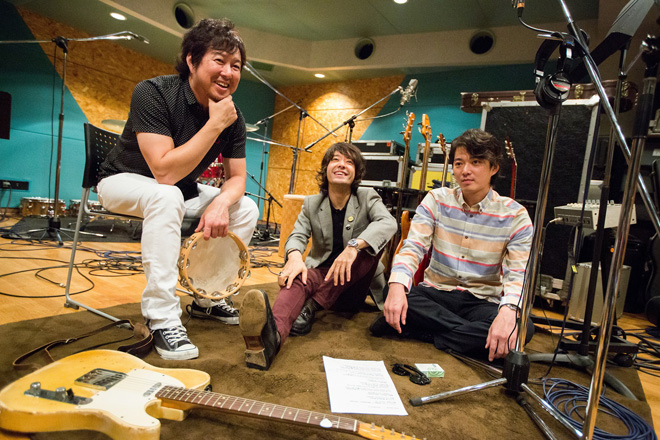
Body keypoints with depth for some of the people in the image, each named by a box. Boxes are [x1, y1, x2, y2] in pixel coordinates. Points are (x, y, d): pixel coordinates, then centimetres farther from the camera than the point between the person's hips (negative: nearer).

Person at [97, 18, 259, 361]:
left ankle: (208, 297, 4)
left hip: (180, 190, 6)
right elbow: (165, 172, -37)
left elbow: (237, 177, -7)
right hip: (124, 180, -5)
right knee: (166, 196, -38)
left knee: (247, 208, -8)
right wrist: (214, 125, -35)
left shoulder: (233, 118, -10)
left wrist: (221, 202, -29)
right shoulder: (153, 93, -27)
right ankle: (162, 318, -30)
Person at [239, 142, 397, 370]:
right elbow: (297, 235, -9)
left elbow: (389, 223, -20)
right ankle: (273, 335, -67)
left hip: (352, 288, 0)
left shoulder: (367, 198, 1)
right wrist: (294, 255, -36)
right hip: (321, 276, 1)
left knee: (372, 239, -27)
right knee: (300, 278, -34)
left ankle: (311, 307, -35)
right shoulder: (311, 204, 7)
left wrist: (353, 246, -39)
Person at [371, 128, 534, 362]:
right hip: (435, 292, 1)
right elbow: (412, 247, -11)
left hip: (482, 301, 0)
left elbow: (519, 274, -13)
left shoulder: (515, 215, -6)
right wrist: (397, 285, -33)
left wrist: (509, 309, -36)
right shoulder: (436, 200, -2)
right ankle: (470, 336, -19)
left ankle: (426, 333, -22)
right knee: (397, 296, -30)